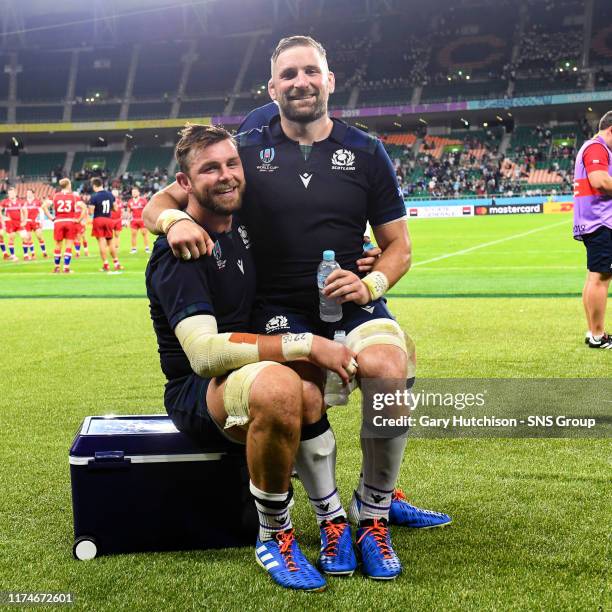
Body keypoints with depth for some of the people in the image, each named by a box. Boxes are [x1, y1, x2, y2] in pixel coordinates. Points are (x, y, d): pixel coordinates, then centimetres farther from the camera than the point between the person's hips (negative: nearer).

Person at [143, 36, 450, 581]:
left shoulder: (366, 153, 10)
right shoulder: (246, 150, 7)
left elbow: (398, 246, 12)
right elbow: (159, 203, 8)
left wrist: (370, 285, -10)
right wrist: (175, 219, -18)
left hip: (354, 300, 1)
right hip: (279, 308, -1)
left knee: (386, 371, -32)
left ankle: (374, 514, -7)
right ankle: (331, 518, -6)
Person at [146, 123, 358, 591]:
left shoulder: (243, 220, 5)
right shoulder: (177, 253, -19)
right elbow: (203, 352, -31)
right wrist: (306, 345, -33)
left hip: (253, 368, 8)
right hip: (197, 393, -8)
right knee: (277, 386, -44)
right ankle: (274, 536, -19)